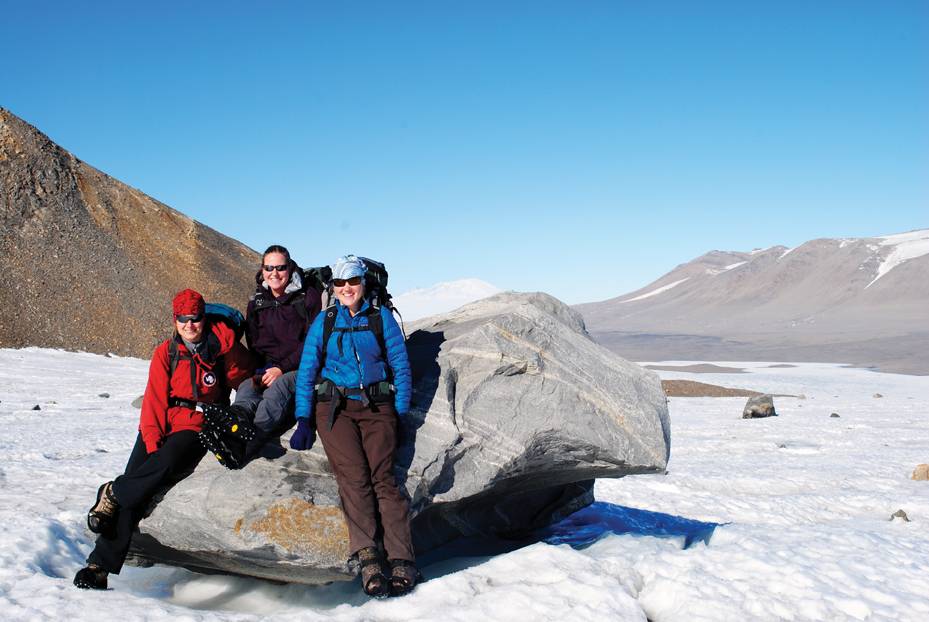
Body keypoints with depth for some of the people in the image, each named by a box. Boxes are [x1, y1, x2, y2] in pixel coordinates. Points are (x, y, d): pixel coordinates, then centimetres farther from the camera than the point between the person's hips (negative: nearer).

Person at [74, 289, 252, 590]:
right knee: (137, 478, -17)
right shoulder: (165, 353, 4)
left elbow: (241, 376, 16)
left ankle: (113, 492, -9)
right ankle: (101, 564, -15)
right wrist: (152, 440, -13)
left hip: (198, 427, -2)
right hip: (161, 426, 2)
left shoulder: (223, 344, 1)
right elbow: (155, 399, -1)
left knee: (168, 462, -34)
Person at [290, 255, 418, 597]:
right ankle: (368, 560, -28)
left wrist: (400, 413, 1)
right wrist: (303, 419, 2)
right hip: (335, 405, 1)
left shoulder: (382, 317, 11)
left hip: (377, 406, 0)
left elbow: (401, 367, 10)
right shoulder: (324, 321, 13)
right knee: (353, 475, -22)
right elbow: (306, 372, 11)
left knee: (382, 475, -21)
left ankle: (402, 562, -27)